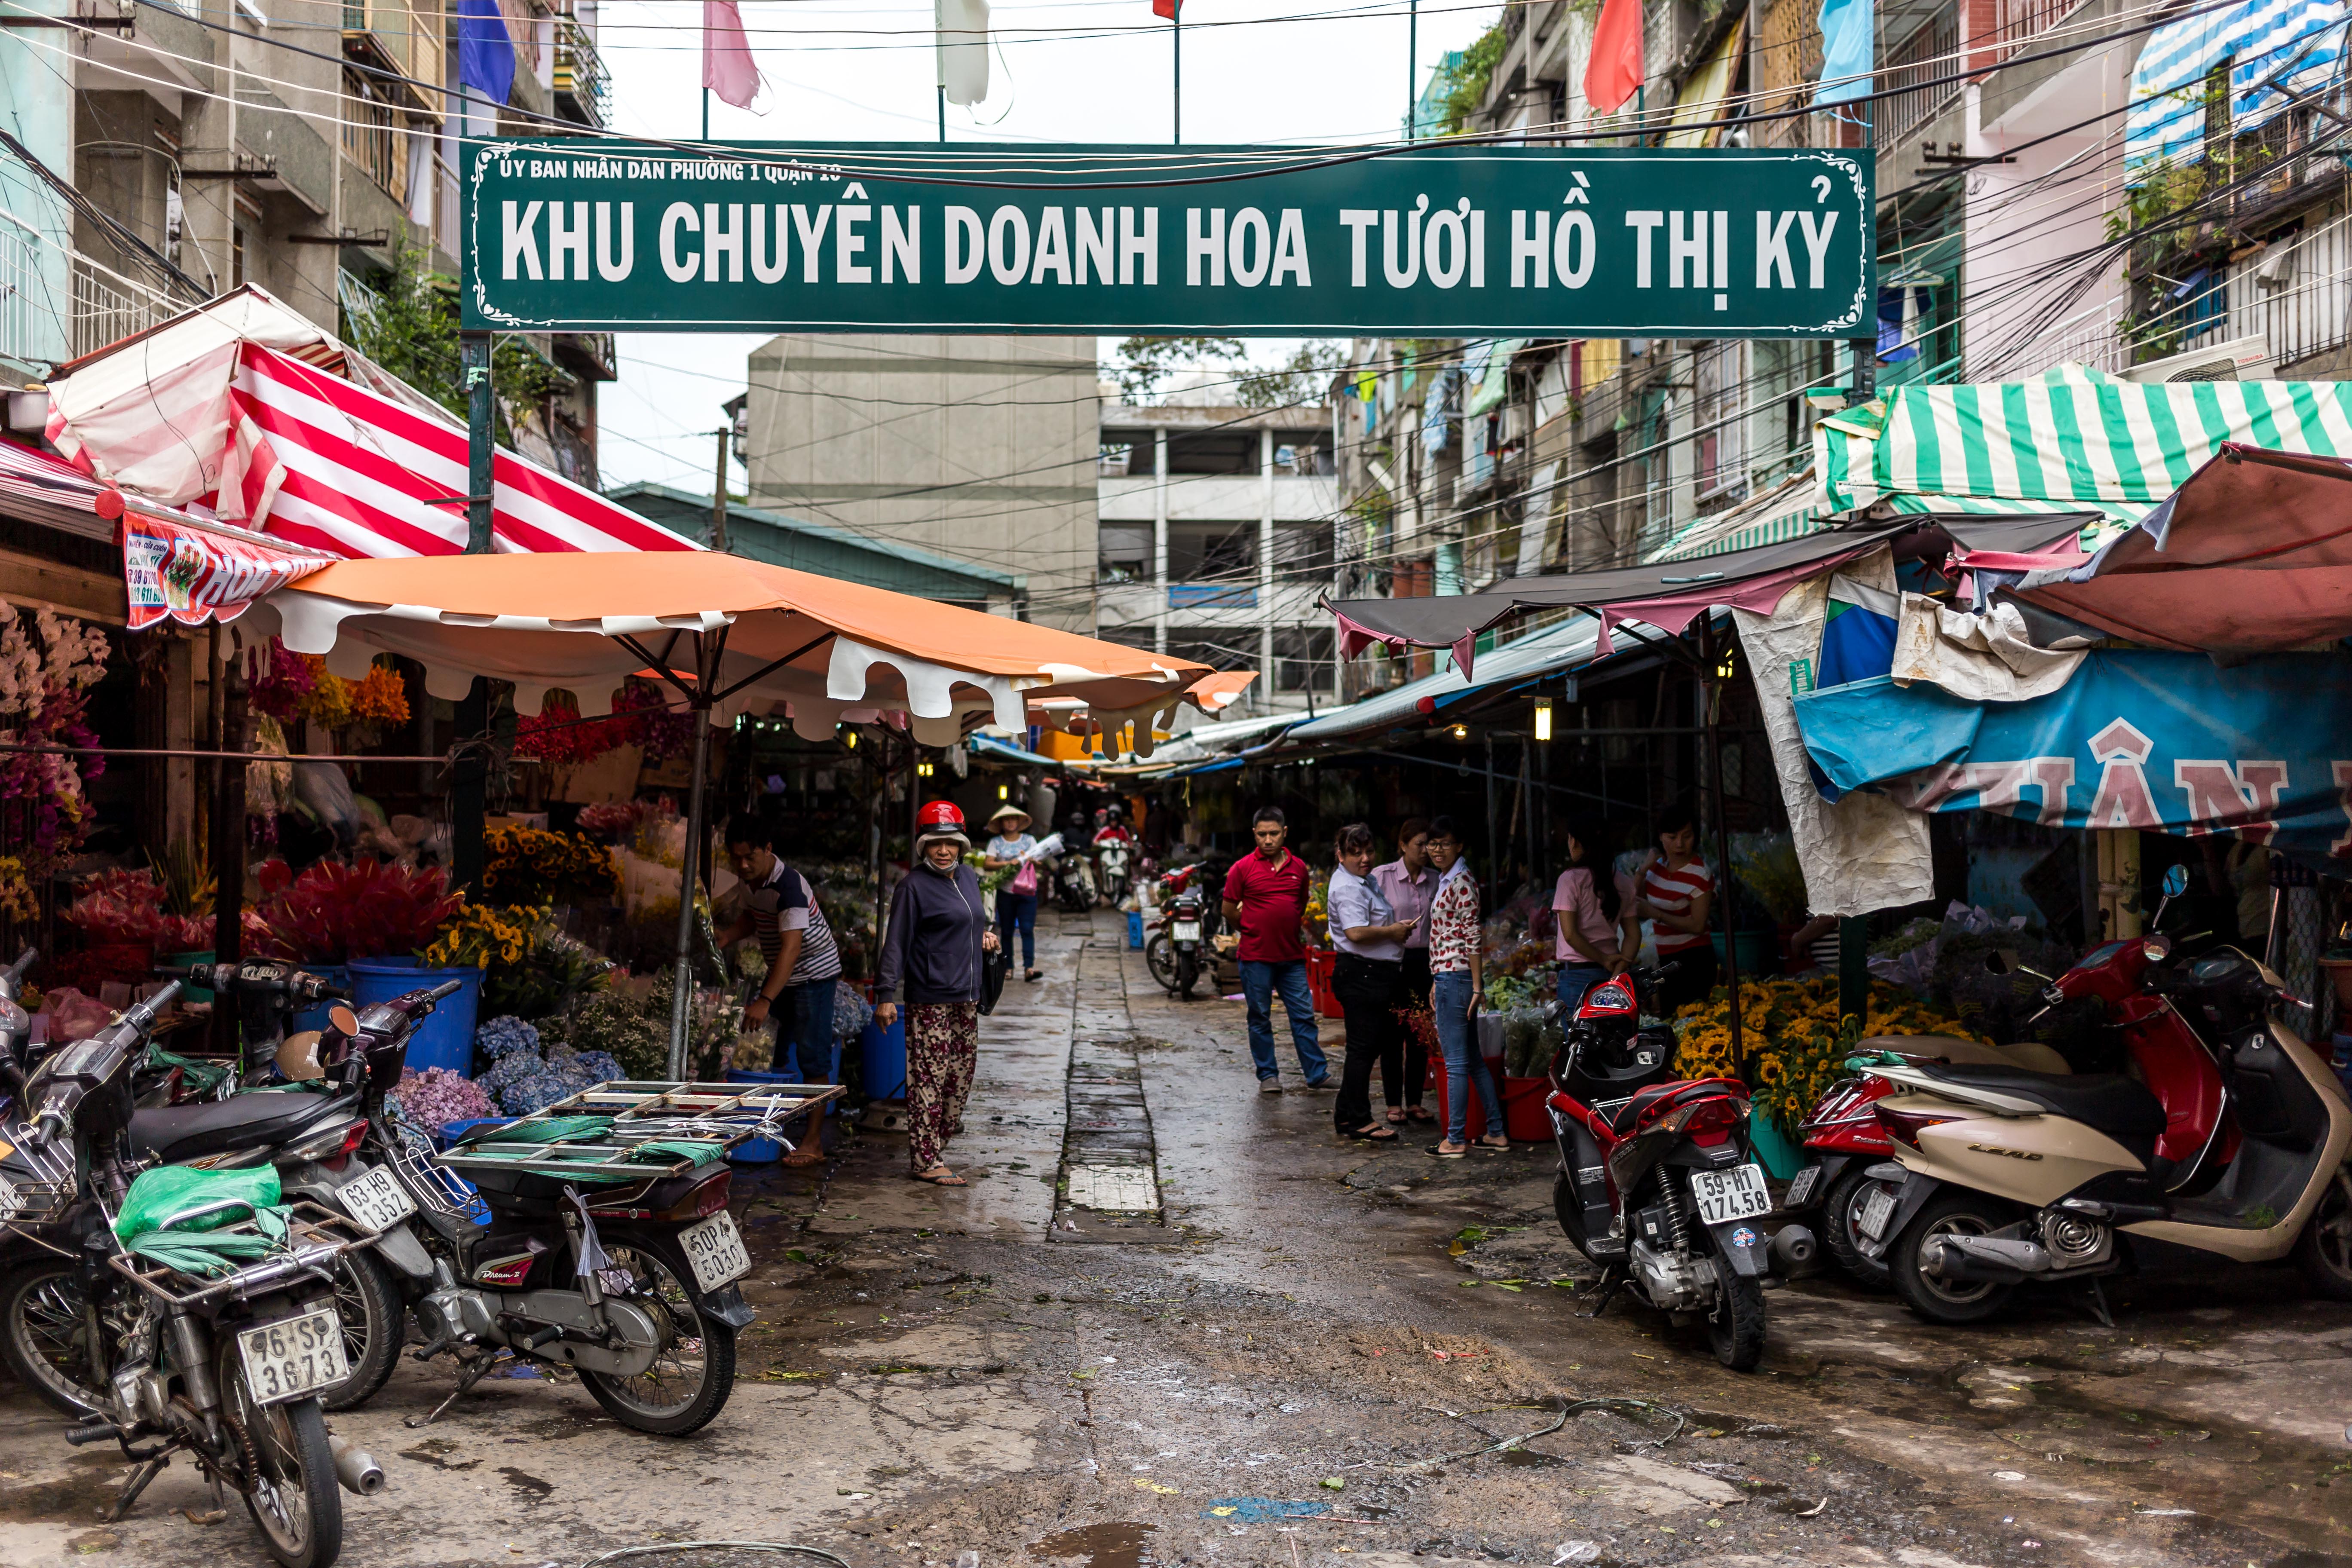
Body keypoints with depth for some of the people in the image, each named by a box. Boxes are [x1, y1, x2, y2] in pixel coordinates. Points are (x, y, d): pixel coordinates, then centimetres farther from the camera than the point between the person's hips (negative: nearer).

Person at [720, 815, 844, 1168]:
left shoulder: (789, 885, -29)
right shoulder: (753, 878, -2)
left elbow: (791, 947, -37)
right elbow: (750, 918, 18)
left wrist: (765, 1000, -44)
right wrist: (718, 943, -1)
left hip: (815, 973, -9)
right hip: (781, 974, 9)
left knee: (812, 1056, -9)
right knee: (776, 1050, 10)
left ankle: (814, 1142, -5)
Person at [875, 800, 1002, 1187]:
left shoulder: (969, 877, 11)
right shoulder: (915, 886, -10)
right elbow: (896, 942, -12)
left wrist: (984, 931, 10)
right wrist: (886, 995, -16)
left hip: (966, 998, 8)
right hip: (930, 1000, -8)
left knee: (962, 1075, 12)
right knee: (929, 1079, -5)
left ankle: (935, 1143, 24)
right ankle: (925, 1161, -1)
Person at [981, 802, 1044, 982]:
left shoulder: (1029, 839, 9)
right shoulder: (996, 842, 5)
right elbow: (988, 864, -8)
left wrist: (1028, 859, -18)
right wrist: (1008, 863, -19)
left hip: (1027, 891, 0)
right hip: (1006, 892, 0)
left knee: (1027, 930, -10)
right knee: (1006, 931, 6)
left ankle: (1029, 968, -16)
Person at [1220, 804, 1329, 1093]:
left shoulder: (1298, 867, 6)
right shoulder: (1242, 868, -5)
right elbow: (1229, 910, 2)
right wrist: (1252, 932, 10)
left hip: (1292, 956, 3)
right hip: (1256, 958, -3)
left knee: (1304, 1015, 4)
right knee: (1260, 1018, 6)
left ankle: (1317, 1074, 10)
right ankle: (1268, 1075, 15)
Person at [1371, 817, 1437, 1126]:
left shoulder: (1435, 881, 7)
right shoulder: (1382, 876, -5)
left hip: (1425, 960, 3)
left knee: (1421, 1035, 5)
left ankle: (1415, 1102, 15)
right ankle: (1394, 1104, 10)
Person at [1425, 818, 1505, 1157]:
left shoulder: (1462, 881, -12)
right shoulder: (1445, 881, 16)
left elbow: (1471, 936, -15)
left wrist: (1476, 986, -17)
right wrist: (1437, 982, 21)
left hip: (1457, 977, -10)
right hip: (1446, 977, 10)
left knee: (1457, 1062, -4)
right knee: (1473, 1059, 14)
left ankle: (1455, 1140, 1)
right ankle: (1497, 1132, 19)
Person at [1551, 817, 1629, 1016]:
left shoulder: (1570, 879, -8)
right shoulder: (1618, 879, 8)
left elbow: (1570, 935, -14)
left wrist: (1604, 960, -8)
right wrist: (1619, 969, 0)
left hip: (1578, 972, -6)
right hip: (1611, 973, 6)